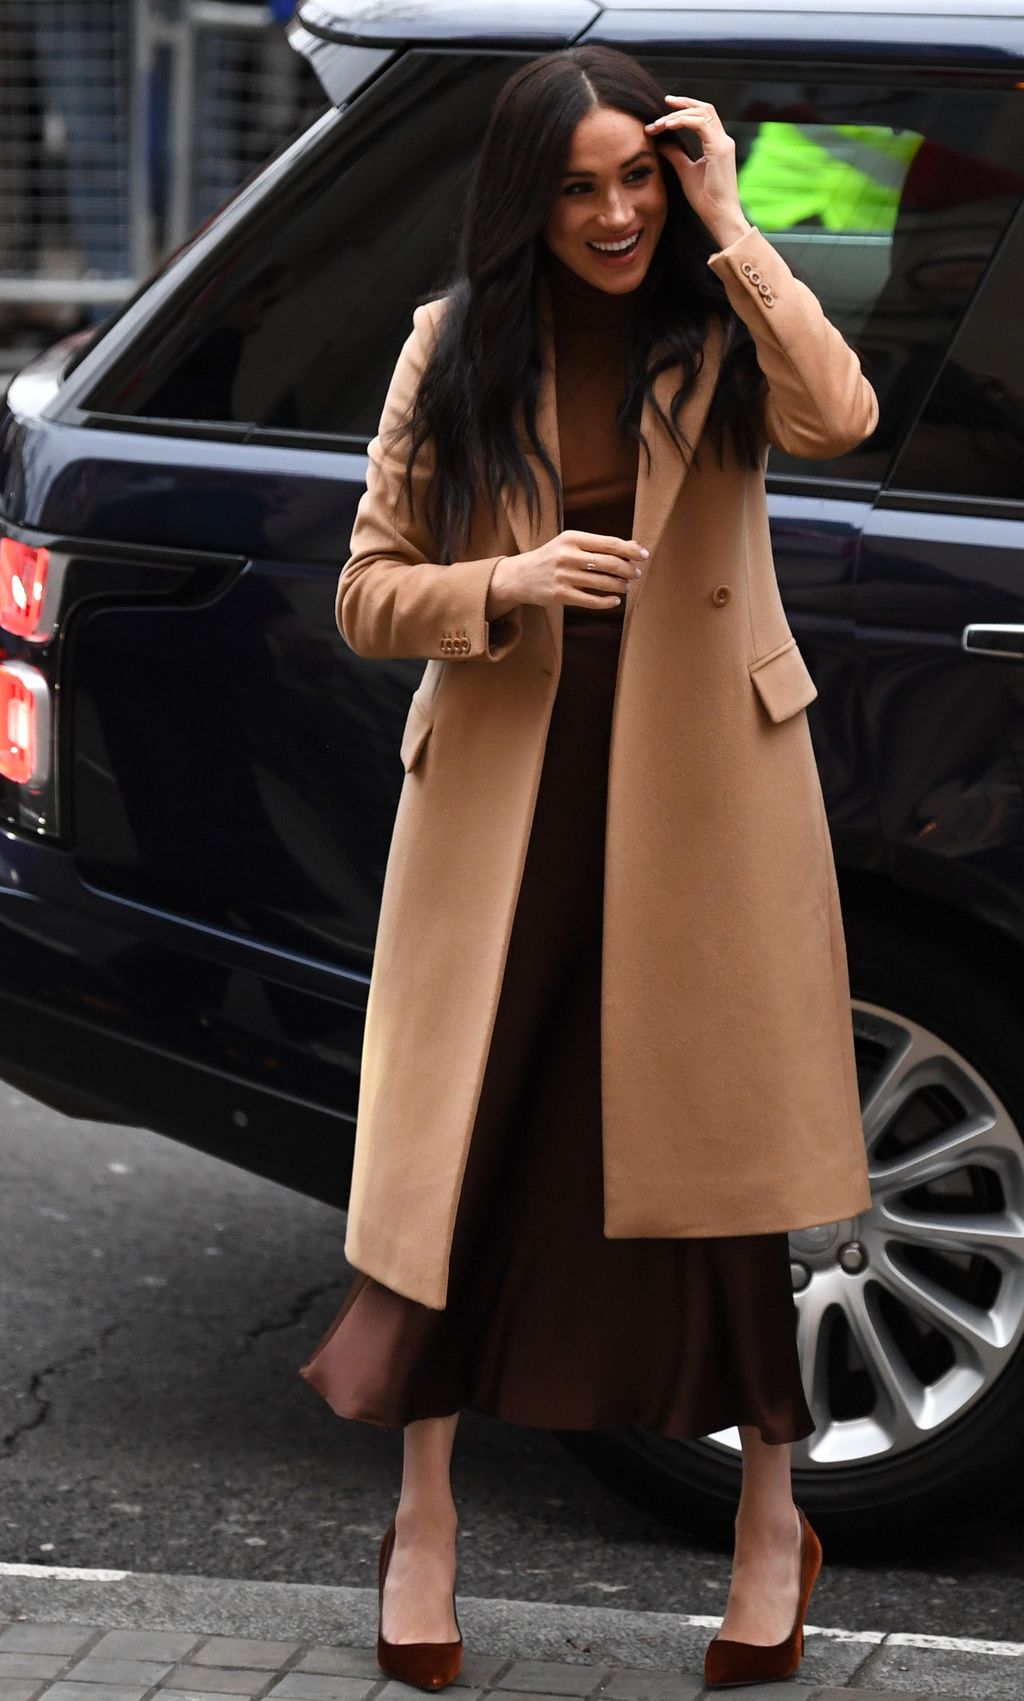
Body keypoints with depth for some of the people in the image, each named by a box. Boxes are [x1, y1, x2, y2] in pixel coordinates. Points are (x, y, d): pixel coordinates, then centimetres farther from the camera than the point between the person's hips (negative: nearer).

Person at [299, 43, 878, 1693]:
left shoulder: (719, 330, 0)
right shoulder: (455, 350, 2)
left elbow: (841, 415, -23)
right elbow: (369, 593, 2)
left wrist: (731, 228, -20)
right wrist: (510, 587, -16)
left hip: (701, 797, -1)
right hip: (503, 795, 1)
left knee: (712, 1152, 6)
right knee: (462, 1147, 6)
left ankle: (774, 1516, 22)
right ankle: (425, 1522, 22)